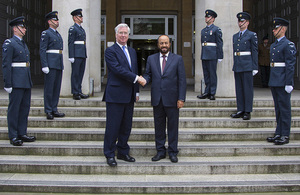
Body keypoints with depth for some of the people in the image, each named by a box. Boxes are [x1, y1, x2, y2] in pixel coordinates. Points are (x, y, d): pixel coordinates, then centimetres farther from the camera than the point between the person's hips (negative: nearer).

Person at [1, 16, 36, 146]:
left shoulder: (23, 44, 19)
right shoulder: (9, 44, -6)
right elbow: (6, 65, -12)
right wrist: (8, 84, -16)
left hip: (26, 82, 8)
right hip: (16, 82, -8)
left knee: (25, 107, 10)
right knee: (14, 108, -3)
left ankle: (22, 134, 18)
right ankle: (13, 137, 3)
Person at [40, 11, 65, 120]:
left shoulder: (58, 34, 21)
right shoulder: (46, 33, -3)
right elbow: (42, 50, -10)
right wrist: (44, 66, -18)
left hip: (59, 65, 8)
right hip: (51, 65, -8)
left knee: (57, 87, 8)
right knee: (49, 87, -4)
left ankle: (54, 110, 14)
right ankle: (48, 111, 0)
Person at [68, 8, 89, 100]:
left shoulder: (82, 29, 21)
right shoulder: (72, 29, -5)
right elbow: (70, 43, -11)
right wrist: (71, 56, -17)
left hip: (83, 55, 8)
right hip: (76, 55, -8)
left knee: (81, 74, 9)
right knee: (75, 74, -4)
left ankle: (79, 92, 14)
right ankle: (75, 93, -1)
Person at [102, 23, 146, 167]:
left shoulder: (132, 51, 18)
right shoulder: (110, 51, -5)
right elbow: (118, 69, -17)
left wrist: (136, 91, 15)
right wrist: (136, 78, -17)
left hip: (129, 96, 7)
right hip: (115, 95, -7)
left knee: (126, 126, 11)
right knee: (113, 126, -1)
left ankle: (123, 152, 23)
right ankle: (109, 155, 10)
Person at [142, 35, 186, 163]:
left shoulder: (178, 59, 2)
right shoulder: (151, 59, 9)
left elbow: (182, 80, -1)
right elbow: (148, 74, 11)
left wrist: (181, 98, -8)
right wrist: (144, 80, -15)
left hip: (172, 99, -2)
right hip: (157, 99, 2)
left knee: (172, 126, 4)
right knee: (159, 126, 8)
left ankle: (172, 152, 15)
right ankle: (160, 151, 20)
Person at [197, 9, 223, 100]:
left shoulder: (216, 29, -2)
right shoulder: (203, 30, 18)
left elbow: (220, 43, -6)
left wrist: (220, 57, -11)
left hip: (212, 55, -6)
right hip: (204, 55, 7)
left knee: (212, 74, -4)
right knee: (206, 74, 7)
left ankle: (212, 94, 1)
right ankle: (207, 92, 12)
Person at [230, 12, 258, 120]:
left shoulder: (252, 35, -1)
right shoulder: (235, 36, 17)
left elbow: (255, 52, -4)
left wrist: (255, 68, -8)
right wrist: (234, 66, 15)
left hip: (247, 66, -6)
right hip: (237, 66, 6)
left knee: (248, 89, -3)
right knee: (239, 89, 8)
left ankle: (247, 112, 2)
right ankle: (240, 110, 14)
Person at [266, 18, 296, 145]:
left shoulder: (288, 45, -10)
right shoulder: (273, 45, 17)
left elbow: (290, 65, -15)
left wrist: (288, 84, -19)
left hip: (282, 83, -8)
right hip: (274, 82, 9)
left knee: (285, 109, -2)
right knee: (278, 109, 13)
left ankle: (285, 136, 4)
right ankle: (278, 133, 20)